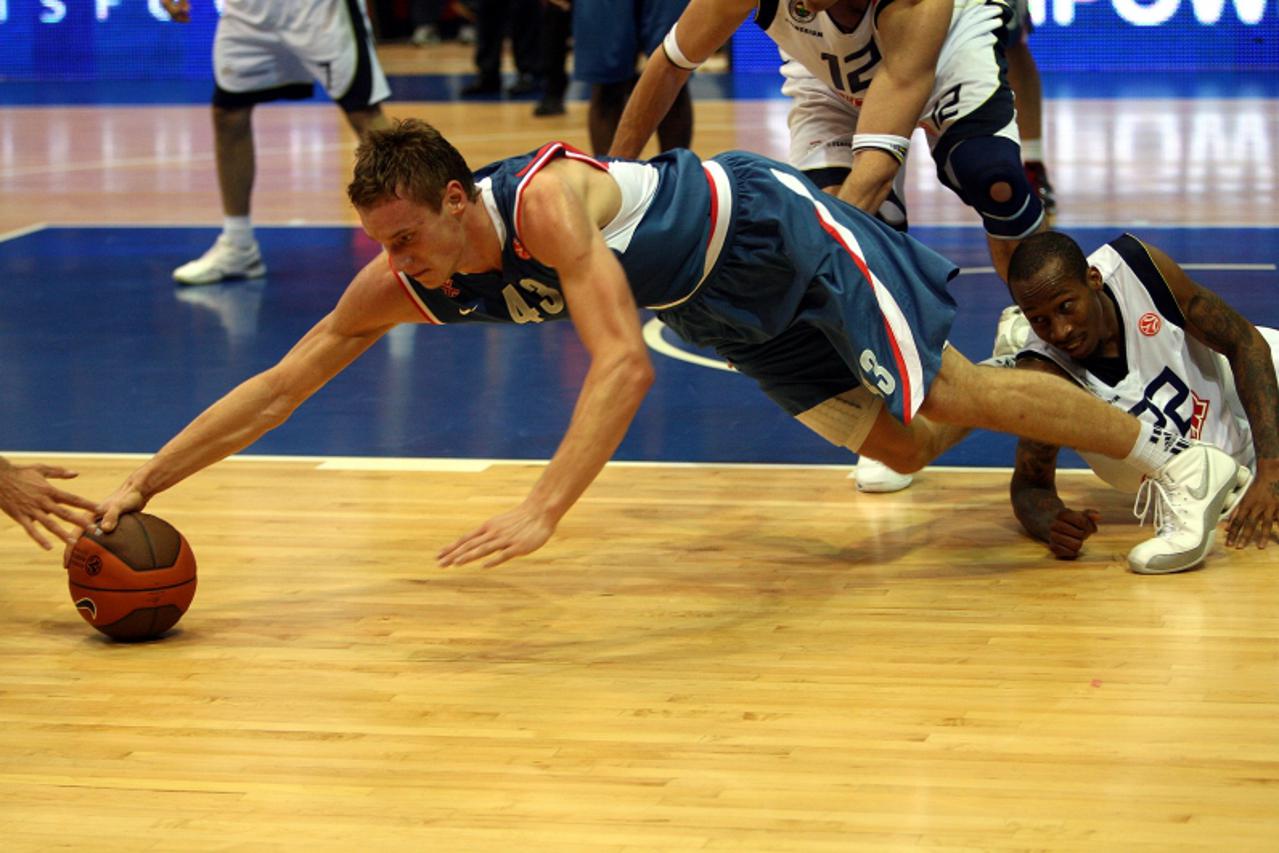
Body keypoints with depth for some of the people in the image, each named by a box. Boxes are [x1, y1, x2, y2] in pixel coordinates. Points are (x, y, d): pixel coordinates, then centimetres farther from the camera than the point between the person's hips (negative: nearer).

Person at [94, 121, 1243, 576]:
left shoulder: (546, 199, -40)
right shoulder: (405, 282, -19)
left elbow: (623, 364, -49)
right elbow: (278, 387, -14)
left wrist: (545, 509, -60)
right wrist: (143, 485, -21)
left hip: (769, 229, -7)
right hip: (716, 311, 7)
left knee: (950, 397, -5)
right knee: (900, 447, 14)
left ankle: (1181, 460, 8)